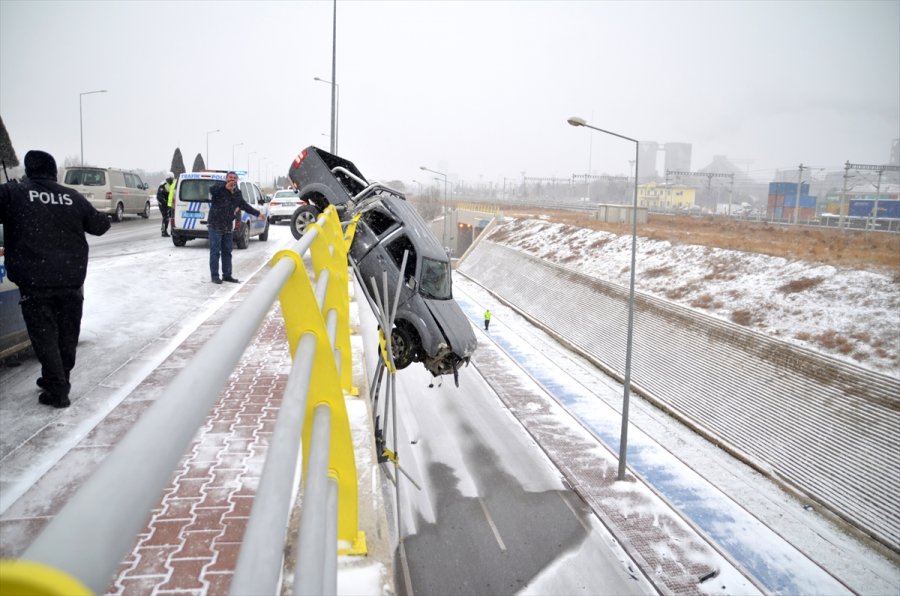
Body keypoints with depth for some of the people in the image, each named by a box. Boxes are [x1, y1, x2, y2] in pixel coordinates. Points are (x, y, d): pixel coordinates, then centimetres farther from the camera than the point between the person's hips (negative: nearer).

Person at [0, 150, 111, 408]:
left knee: (45, 336, 5)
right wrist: (103, 217, 32)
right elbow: (100, 226, 12)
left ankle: (57, 391, 3)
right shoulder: (73, 197, 3)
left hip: (35, 282, -3)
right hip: (71, 280, 3)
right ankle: (57, 381, 29)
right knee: (67, 335, 17)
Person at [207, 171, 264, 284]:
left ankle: (227, 275, 20)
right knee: (215, 251, -5)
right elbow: (212, 190, -31)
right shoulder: (219, 187, -8)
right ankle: (214, 275, 1)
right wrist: (225, 187, -46)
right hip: (215, 225, -7)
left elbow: (244, 205, 25)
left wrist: (257, 213, 24)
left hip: (227, 226, 7)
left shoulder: (237, 193, 11)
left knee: (227, 252, 12)